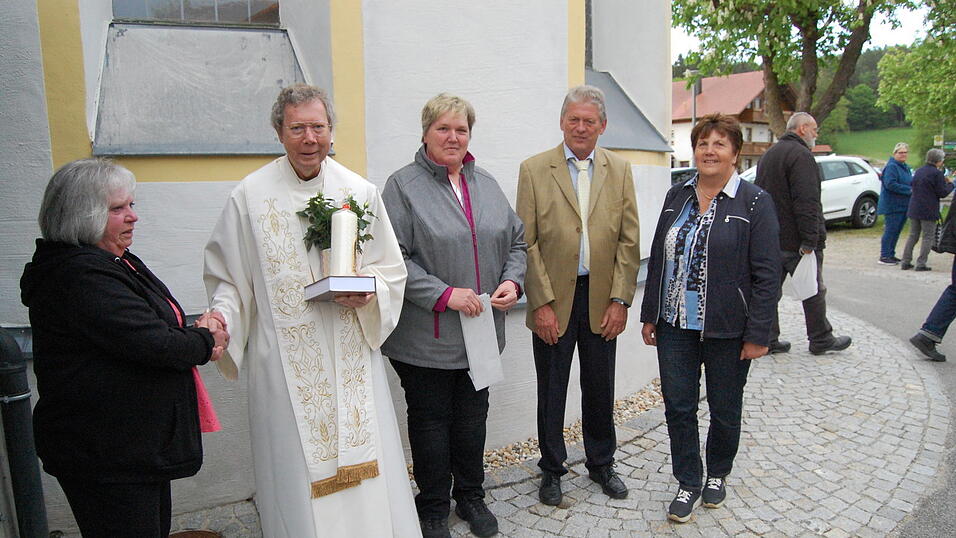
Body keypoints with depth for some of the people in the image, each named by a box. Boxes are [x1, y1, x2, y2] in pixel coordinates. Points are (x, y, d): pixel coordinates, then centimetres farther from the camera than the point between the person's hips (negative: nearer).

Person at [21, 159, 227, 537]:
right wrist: (205, 341, -8)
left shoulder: (116, 262, 11)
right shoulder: (81, 275, -21)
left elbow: (157, 326, 17)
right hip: (105, 455, -10)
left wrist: (197, 332, -5)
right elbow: (151, 344, -27)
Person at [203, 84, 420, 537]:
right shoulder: (249, 197, -1)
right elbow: (227, 278, 4)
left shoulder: (360, 192, 3)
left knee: (365, 470, 7)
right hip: (286, 362, -1)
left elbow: (390, 270, 9)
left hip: (351, 357, 2)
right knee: (298, 475, 6)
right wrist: (220, 323, -13)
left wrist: (368, 292, -11)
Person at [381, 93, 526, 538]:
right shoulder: (403, 185, -7)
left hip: (481, 331, 5)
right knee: (431, 420, 10)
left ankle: (471, 497, 37)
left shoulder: (486, 184, 10)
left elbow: (516, 241, 14)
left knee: (473, 417, 17)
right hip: (426, 338, -5)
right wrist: (443, 294, -21)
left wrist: (511, 281, -4)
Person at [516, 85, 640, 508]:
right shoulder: (534, 170, -3)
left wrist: (620, 300, -3)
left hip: (602, 300, 2)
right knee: (551, 390, 10)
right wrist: (541, 303, -11)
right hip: (552, 301, -2)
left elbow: (629, 241, 3)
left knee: (600, 389, 15)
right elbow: (526, 242, -6)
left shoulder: (619, 170, 5)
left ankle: (601, 464, 35)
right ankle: (552, 469, 29)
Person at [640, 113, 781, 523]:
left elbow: (766, 274, -9)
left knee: (725, 410, 14)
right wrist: (650, 315, 9)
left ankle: (717, 474, 38)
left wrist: (758, 334, -12)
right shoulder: (676, 197, 7)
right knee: (678, 406, 7)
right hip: (675, 325, 4)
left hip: (728, 331, -3)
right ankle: (689, 482, 26)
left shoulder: (754, 203, -7)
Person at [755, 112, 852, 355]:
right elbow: (807, 202, -22)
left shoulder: (769, 154, 17)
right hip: (793, 240, -8)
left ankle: (768, 340, 12)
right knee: (813, 291, 6)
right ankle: (821, 339, 18)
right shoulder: (800, 155, -14)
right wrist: (809, 241, -23)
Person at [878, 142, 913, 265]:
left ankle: (891, 254, 21)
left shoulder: (906, 167, 17)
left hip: (903, 205, 9)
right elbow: (890, 184, -23)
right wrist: (909, 190, -20)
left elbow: (911, 183, 26)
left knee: (897, 231, 12)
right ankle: (884, 256, -1)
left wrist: (914, 186, 3)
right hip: (892, 205, -9)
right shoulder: (891, 167, -12)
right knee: (890, 230, -7)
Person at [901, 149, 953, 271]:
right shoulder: (937, 173, -12)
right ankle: (921, 263, 0)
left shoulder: (919, 171, 10)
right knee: (928, 237, 2)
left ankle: (906, 262, 12)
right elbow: (942, 193, -11)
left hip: (914, 209, 7)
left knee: (913, 236, 13)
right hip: (928, 211, -7)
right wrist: (950, 184, 8)